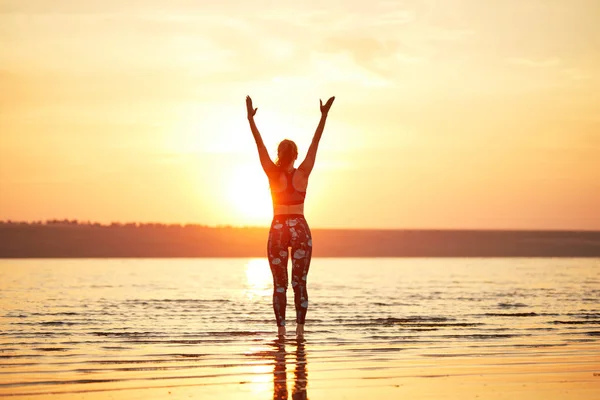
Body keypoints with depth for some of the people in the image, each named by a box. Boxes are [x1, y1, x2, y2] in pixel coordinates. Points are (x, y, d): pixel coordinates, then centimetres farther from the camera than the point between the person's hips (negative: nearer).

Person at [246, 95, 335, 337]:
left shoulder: (273, 174, -5)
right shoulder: (303, 173, -4)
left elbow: (260, 144, -4)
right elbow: (315, 143, -2)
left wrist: (251, 119, -3)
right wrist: (324, 116, 0)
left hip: (277, 230, 0)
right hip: (300, 229, 0)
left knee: (279, 284, 3)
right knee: (300, 283, 2)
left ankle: (281, 329, -3)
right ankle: (300, 328, -4)